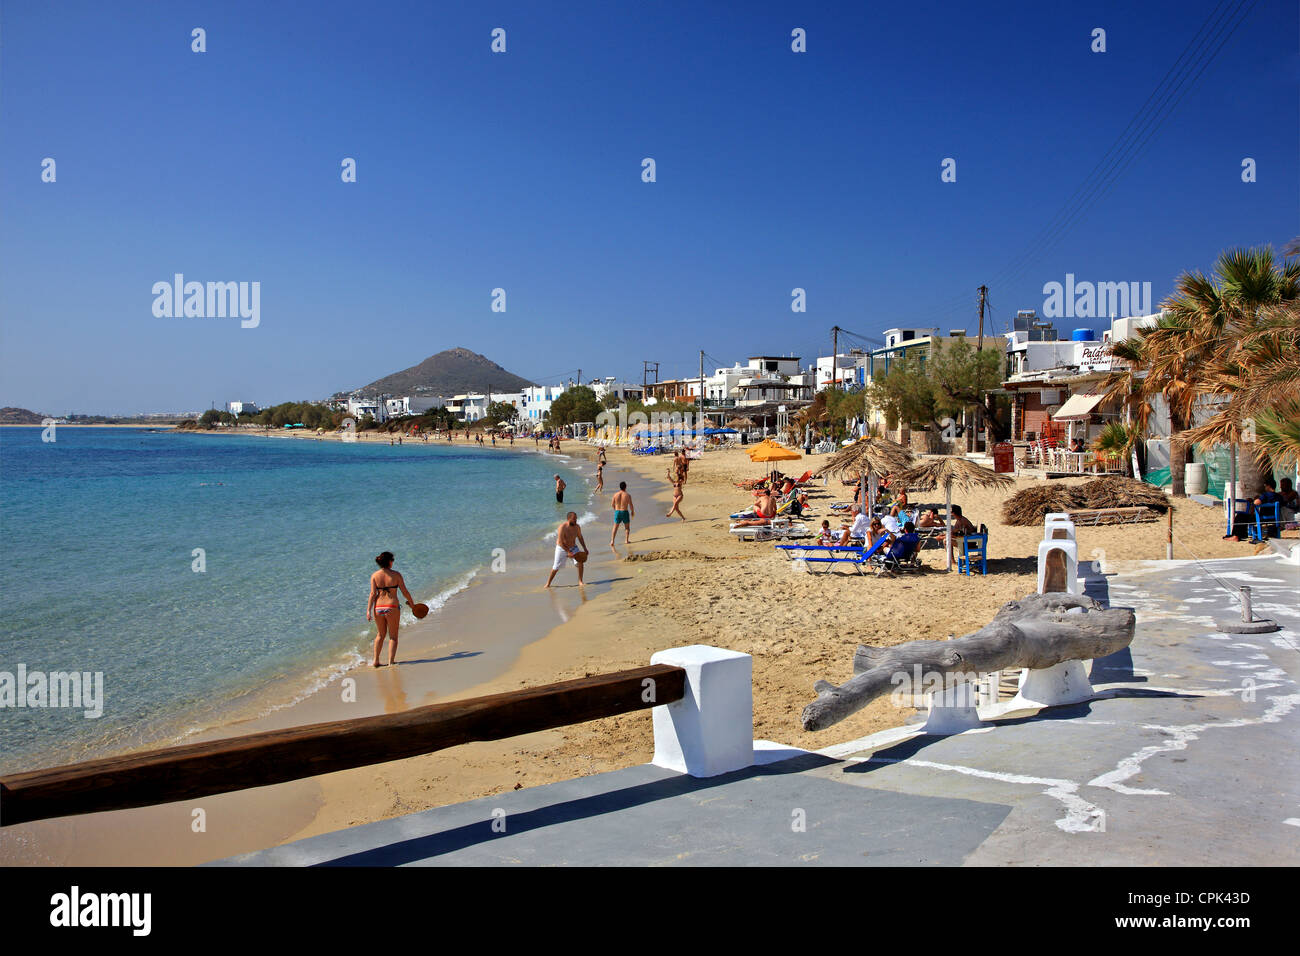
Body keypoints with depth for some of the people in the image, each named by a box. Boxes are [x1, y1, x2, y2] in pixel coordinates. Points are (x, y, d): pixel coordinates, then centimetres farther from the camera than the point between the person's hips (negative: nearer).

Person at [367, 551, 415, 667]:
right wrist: (412, 603, 12)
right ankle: (391, 661, 3)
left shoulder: (374, 575, 0)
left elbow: (372, 594, -7)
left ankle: (376, 661, 22)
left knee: (381, 634, 21)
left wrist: (368, 610, -7)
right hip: (392, 607, -3)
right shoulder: (396, 575, -5)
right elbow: (405, 592, -2)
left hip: (378, 608, 3)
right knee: (393, 636, 10)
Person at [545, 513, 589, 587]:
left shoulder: (577, 527, -10)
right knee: (556, 567, 1)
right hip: (562, 548, -4)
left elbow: (580, 538, 4)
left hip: (573, 547, 4)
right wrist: (568, 552, -31)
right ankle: (548, 583, 22)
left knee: (580, 560, -18)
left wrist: (585, 549, -3)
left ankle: (580, 581, -9)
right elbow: (560, 542, -26)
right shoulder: (562, 528, -26)